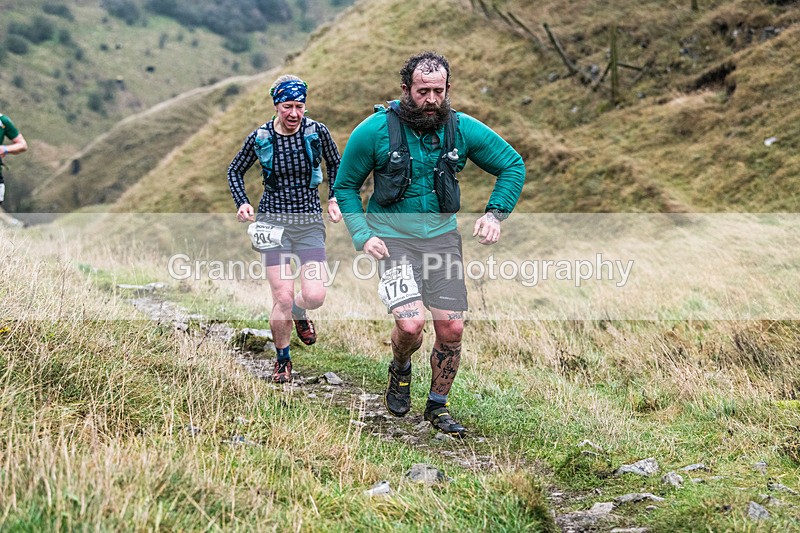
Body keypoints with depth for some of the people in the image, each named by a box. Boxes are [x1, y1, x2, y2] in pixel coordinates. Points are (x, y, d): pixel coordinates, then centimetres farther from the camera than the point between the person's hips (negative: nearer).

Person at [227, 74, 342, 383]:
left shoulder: (317, 132, -4)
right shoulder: (260, 138, -4)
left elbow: (335, 164, 14)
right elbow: (235, 171, 10)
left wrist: (334, 199, 0)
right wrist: (242, 203, -6)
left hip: (310, 222, 1)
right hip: (274, 221, -1)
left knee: (315, 296, -12)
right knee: (283, 299, -9)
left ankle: (299, 312, 28)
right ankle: (282, 360, 17)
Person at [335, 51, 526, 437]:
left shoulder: (463, 129, -4)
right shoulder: (375, 130, -10)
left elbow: (513, 166, 9)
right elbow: (345, 187, 2)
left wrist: (495, 213, -5)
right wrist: (362, 236, -11)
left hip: (442, 236, 3)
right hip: (393, 238, -3)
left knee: (451, 329, 0)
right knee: (411, 324, -20)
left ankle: (438, 406, 24)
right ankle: (400, 370, 16)